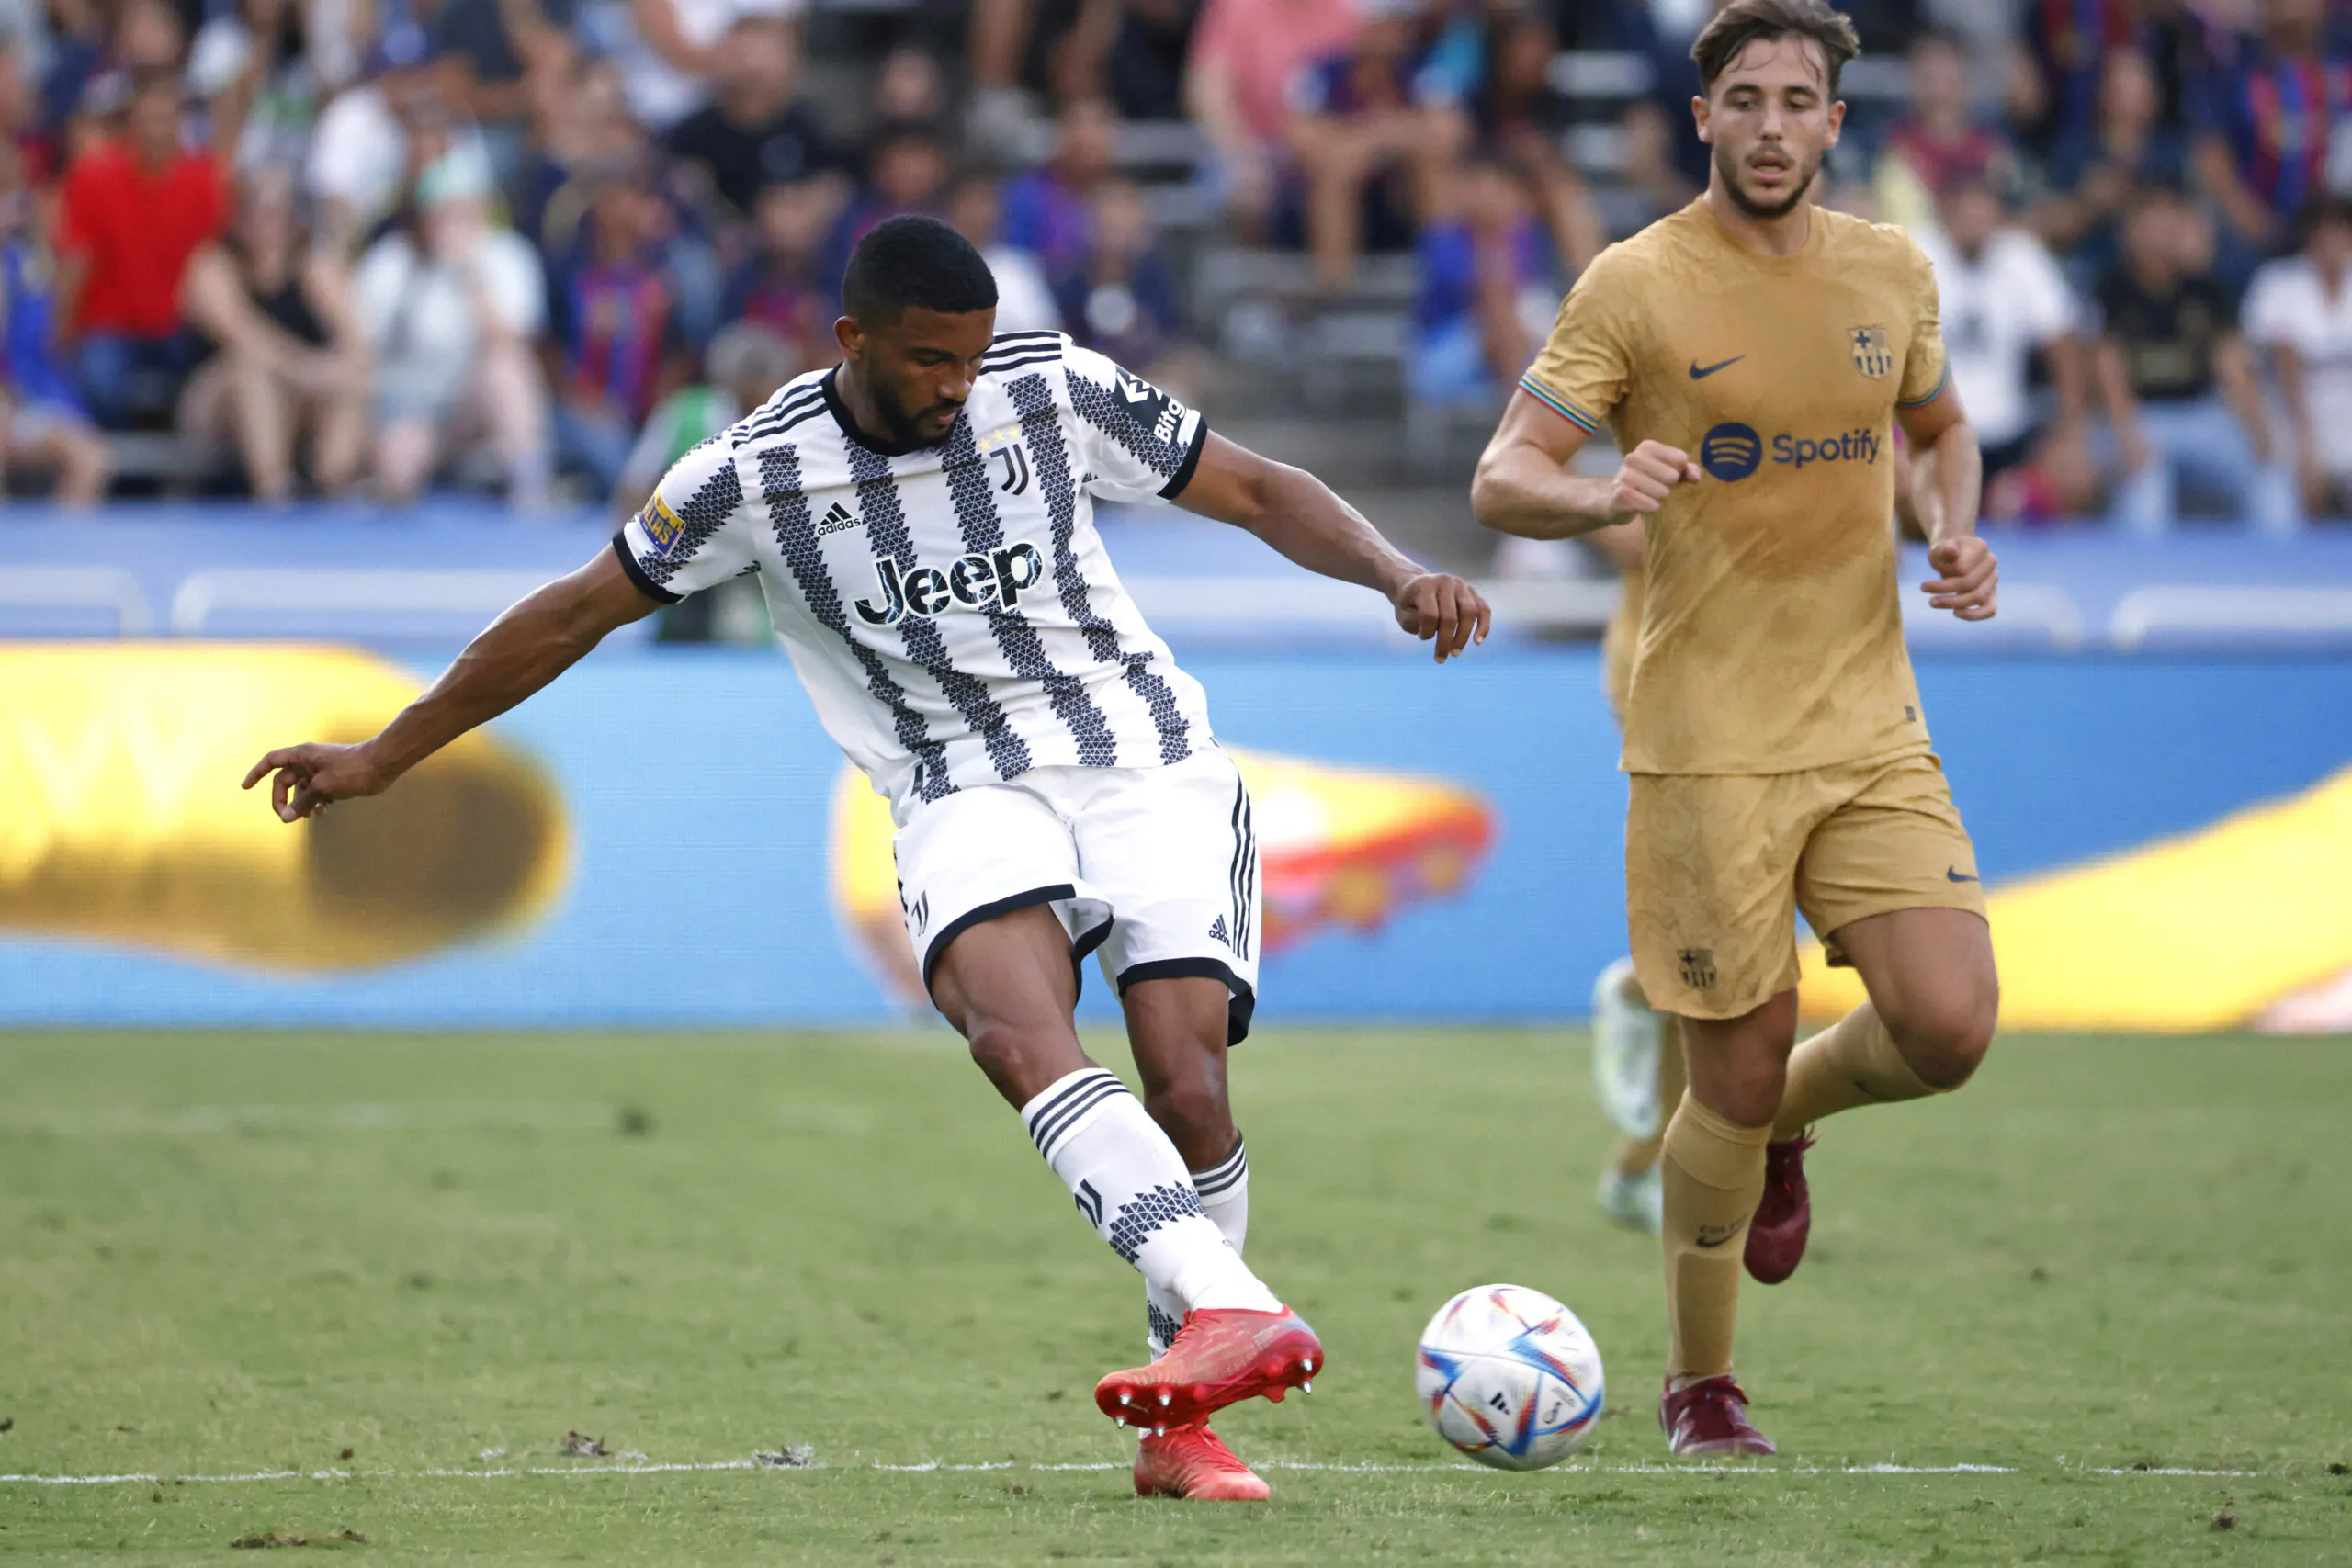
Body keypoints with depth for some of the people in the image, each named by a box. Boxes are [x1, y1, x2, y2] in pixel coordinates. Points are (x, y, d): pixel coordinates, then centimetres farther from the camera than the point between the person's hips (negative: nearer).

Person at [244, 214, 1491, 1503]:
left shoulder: (1056, 390, -1)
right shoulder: (762, 470, -3)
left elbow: (1256, 492, 9)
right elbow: (577, 612, 7)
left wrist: (1396, 575, -9)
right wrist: (384, 756, 12)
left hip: (1151, 768, 1)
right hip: (969, 798, -1)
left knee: (1187, 1088, -17)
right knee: (1016, 1031, -32)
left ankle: (1181, 1427, 1)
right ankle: (1236, 1313, -50)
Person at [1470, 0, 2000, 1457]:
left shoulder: (1891, 271, 8)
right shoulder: (1636, 285, -6)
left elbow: (1942, 425, 26)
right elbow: (1501, 480, -9)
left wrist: (1959, 534, 5)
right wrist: (1603, 494, -31)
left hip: (1873, 730, 4)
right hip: (1710, 744, -4)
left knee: (1949, 1026, -12)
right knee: (1736, 1077, -2)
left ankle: (1784, 1120, 23)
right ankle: (1701, 1387, 20)